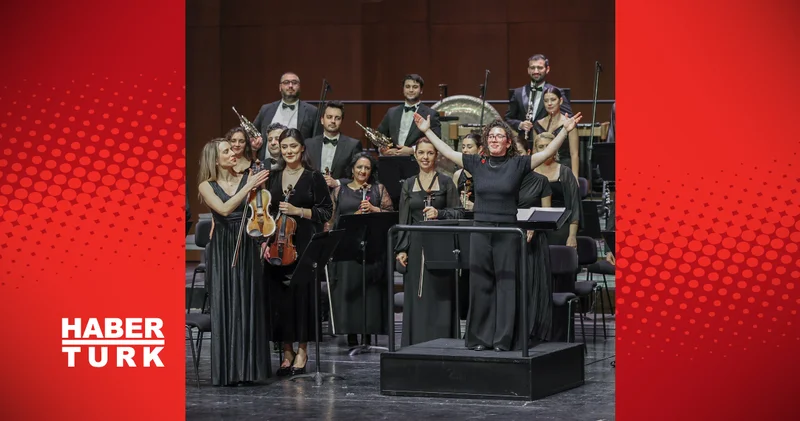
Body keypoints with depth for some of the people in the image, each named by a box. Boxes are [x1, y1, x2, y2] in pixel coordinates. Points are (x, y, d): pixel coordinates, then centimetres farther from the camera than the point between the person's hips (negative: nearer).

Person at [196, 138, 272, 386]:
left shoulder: (248, 178, 6)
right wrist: (248, 187, -17)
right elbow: (224, 209, -15)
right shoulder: (207, 186, 2)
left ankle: (249, 368, 8)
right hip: (222, 251, -1)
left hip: (247, 248, 1)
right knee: (225, 308, -2)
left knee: (249, 307, 1)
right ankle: (227, 371, 3)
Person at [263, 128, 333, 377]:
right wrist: (265, 241, 4)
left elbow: (326, 211, -2)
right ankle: (287, 351, 10)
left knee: (302, 295, -4)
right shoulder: (274, 178, 13)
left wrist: (299, 211, -13)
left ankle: (302, 350, 6)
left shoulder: (313, 177, 0)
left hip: (304, 246, -4)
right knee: (279, 297, 1)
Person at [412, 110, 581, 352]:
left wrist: (566, 130, -15)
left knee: (506, 285, 0)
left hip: (507, 232, -3)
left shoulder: (518, 165, 1)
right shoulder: (476, 164, 8)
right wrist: (427, 131, 11)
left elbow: (547, 152, -6)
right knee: (480, 286, 6)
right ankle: (480, 338, 14)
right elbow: (447, 152, 11)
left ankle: (504, 340, 5)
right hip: (480, 230, 3)